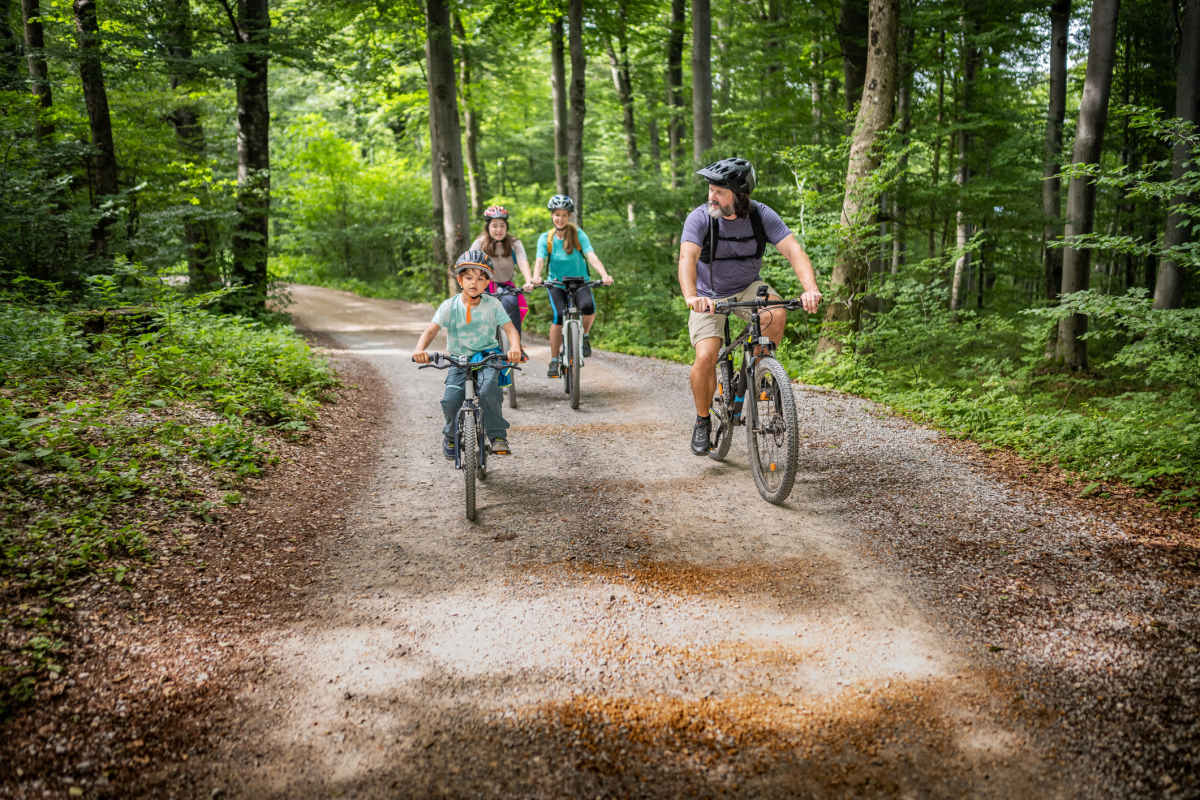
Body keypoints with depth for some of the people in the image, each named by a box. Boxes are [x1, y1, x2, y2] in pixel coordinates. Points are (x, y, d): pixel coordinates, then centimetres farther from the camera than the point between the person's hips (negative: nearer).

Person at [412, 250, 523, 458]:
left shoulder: (493, 304, -3)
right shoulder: (449, 306, -4)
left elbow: (510, 329, -9)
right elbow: (431, 330, -13)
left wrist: (515, 347, -32)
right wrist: (420, 349, -34)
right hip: (458, 361, 1)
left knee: (488, 390, -30)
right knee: (450, 399, -19)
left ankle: (498, 436, -12)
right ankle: (451, 435, 13)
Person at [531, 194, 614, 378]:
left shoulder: (578, 235, -7)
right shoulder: (546, 238, -5)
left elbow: (591, 255, -20)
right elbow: (540, 260, -19)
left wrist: (604, 274, -38)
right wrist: (536, 277, -42)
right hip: (556, 284, 1)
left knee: (588, 307, -31)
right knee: (559, 315, -23)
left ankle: (584, 336, 1)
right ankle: (554, 361, -9)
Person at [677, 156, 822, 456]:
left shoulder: (761, 215, -16)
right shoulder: (700, 218, -21)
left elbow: (793, 250, -26)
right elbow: (687, 257, -36)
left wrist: (810, 289, -44)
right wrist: (691, 297, -55)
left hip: (748, 287, 2)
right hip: (709, 296, -1)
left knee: (777, 316, -30)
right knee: (706, 357, -19)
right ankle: (702, 421, 4)